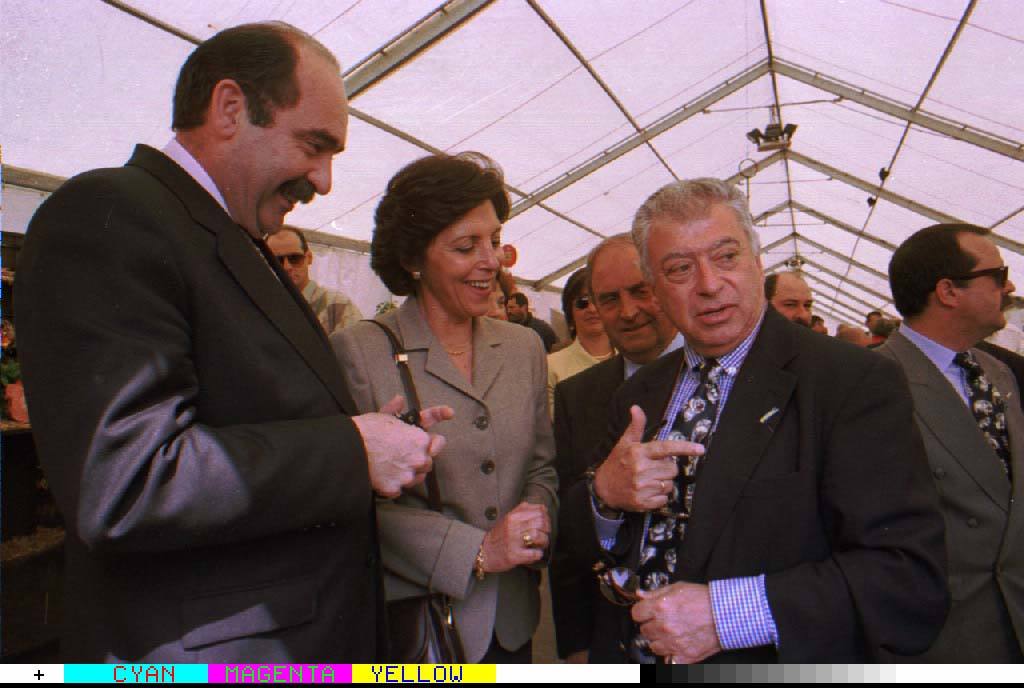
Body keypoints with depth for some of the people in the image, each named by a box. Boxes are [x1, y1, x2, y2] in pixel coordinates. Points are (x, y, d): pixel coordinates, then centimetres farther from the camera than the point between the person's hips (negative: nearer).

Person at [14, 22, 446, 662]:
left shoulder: (246, 249, 13)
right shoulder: (107, 215, -16)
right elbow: (122, 485, -27)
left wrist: (371, 436, 2)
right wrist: (353, 450, -19)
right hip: (202, 651, -9)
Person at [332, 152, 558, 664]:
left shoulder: (524, 347, 6)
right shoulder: (358, 351, -11)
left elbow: (543, 467, 11)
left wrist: (536, 521, -10)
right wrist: (477, 550, -18)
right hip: (414, 626, -4)